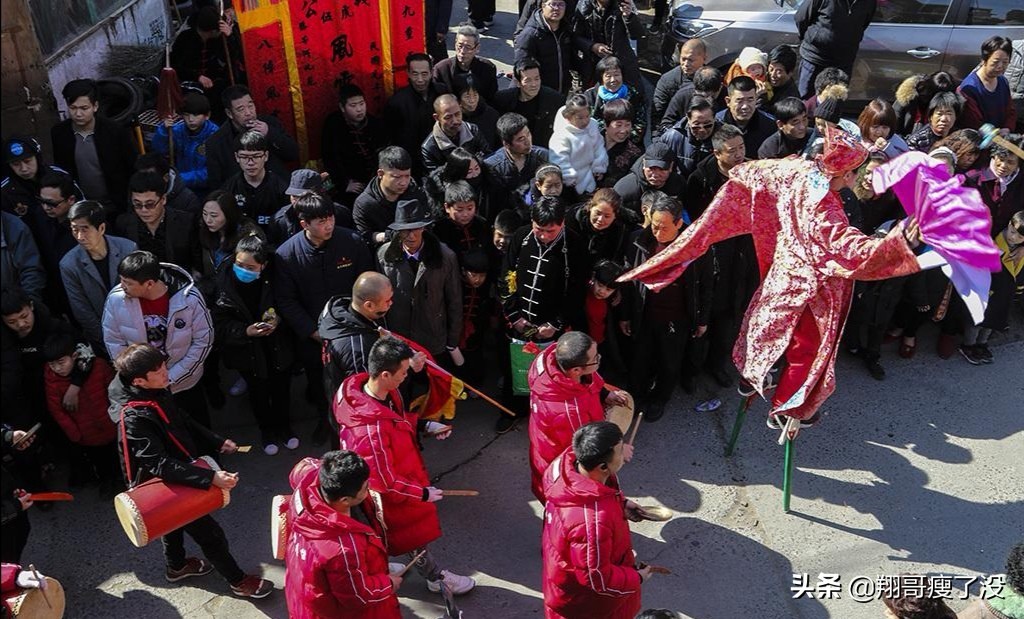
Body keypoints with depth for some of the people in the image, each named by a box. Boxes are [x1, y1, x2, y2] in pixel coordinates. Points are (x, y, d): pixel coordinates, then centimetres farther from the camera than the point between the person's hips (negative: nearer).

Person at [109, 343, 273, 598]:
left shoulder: (156, 390, -12)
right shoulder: (133, 418, -37)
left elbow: (182, 421, 5)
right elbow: (160, 465, -39)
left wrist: (216, 442, 4)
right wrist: (210, 477, -44)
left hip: (175, 474, 8)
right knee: (211, 534, 7)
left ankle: (177, 566, 58)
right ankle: (239, 581, 27)